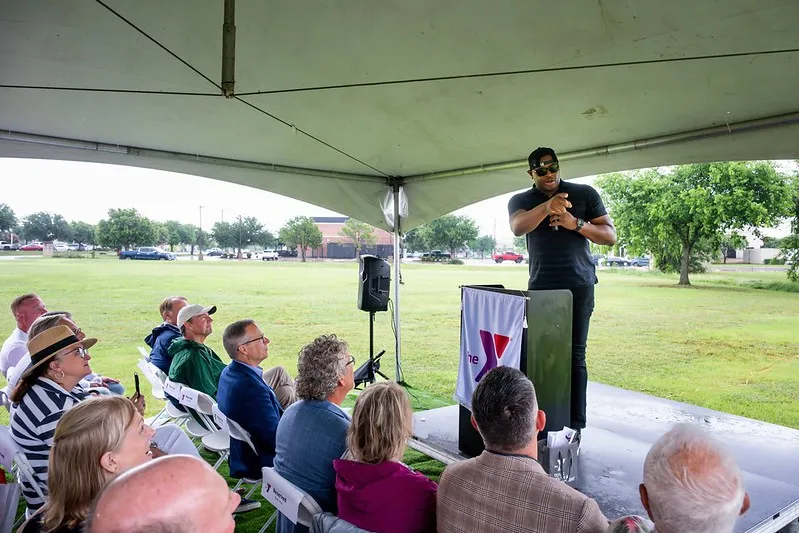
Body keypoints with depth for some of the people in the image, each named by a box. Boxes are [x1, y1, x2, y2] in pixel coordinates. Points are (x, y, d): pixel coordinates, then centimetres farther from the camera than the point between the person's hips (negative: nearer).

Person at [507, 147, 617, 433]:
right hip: (540, 287, 2)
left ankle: (576, 424, 2)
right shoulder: (521, 201, 7)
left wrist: (575, 224, -13)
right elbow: (517, 227, -16)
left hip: (578, 287, -1)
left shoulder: (585, 194, 6)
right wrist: (546, 207, -34)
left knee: (574, 355, -3)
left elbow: (610, 236, 3)